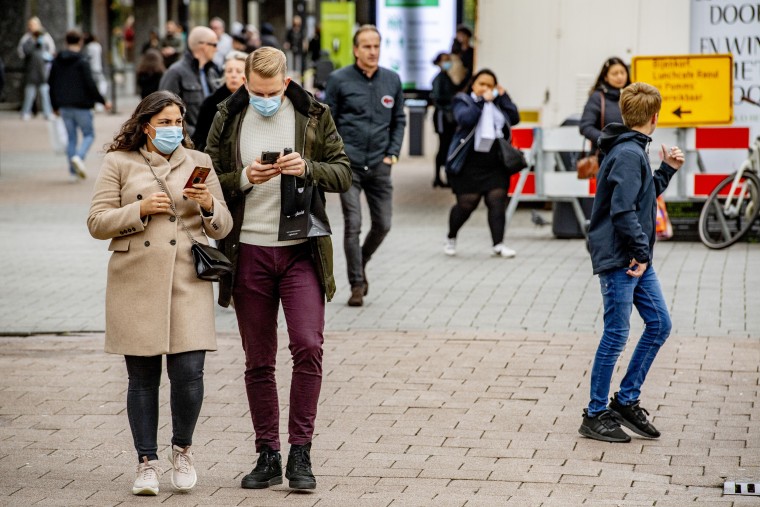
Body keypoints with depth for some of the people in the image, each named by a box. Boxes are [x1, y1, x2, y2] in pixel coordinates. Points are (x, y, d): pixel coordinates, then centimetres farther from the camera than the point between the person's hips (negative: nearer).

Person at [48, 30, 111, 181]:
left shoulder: (57, 61, 6)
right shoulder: (82, 61, -11)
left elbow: (51, 84, 11)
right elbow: (90, 84, -15)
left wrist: (55, 106, 22)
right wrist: (103, 101, -5)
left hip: (64, 106, 5)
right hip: (81, 106, -5)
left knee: (71, 137, 12)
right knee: (89, 134, 8)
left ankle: (73, 171, 7)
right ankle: (79, 156, -19)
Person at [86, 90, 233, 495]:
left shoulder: (199, 163, 13)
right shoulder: (119, 164, 8)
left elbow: (222, 227, 12)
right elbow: (97, 223, 2)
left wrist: (208, 205, -9)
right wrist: (141, 210, -10)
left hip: (187, 283, 1)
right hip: (136, 284, -1)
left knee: (189, 372, -8)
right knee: (142, 377, 3)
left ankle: (182, 448, 16)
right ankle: (147, 462, 14)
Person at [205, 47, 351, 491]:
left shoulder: (314, 115, 3)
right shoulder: (228, 119, 4)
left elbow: (343, 174, 3)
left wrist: (308, 169, -15)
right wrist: (243, 178, -14)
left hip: (301, 250, -1)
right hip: (248, 251, 1)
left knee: (308, 346, -13)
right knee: (259, 361, 6)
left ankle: (300, 453, -4)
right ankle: (268, 455, 15)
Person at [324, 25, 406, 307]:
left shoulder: (392, 80, 7)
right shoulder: (339, 80, -3)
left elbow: (399, 120, 15)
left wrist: (393, 152, 4)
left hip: (379, 166, 4)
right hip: (348, 164, -3)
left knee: (383, 224, 7)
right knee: (353, 225, -6)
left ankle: (361, 265, 33)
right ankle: (357, 284, 4)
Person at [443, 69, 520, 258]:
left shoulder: (498, 103, 14)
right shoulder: (463, 101, 1)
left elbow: (514, 118, 3)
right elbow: (465, 118, -19)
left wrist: (503, 97, 1)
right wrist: (482, 101, -18)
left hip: (495, 165, 4)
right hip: (470, 165, -4)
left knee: (498, 200, -5)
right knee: (466, 204, -1)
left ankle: (498, 244, -1)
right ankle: (451, 238, 22)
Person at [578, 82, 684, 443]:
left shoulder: (633, 151, 14)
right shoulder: (628, 154, -17)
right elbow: (623, 210, -24)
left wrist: (667, 169, 14)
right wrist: (642, 253, -19)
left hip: (636, 261, 10)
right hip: (618, 261, -10)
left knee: (659, 323, 12)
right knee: (616, 335, -4)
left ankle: (626, 401, 19)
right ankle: (595, 415, 6)